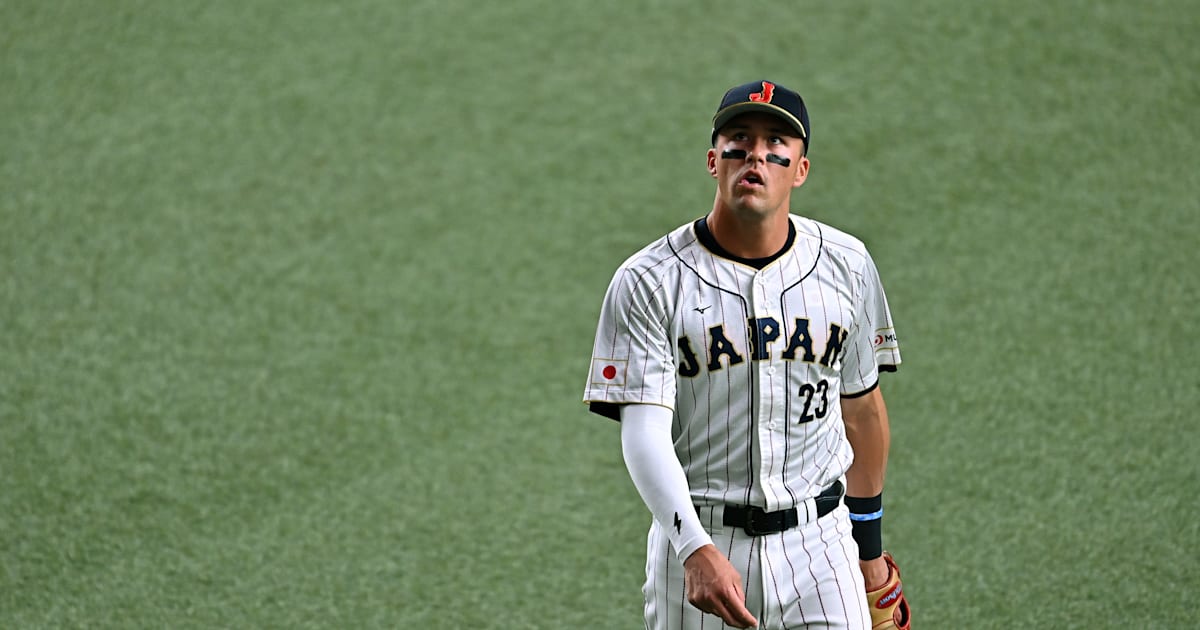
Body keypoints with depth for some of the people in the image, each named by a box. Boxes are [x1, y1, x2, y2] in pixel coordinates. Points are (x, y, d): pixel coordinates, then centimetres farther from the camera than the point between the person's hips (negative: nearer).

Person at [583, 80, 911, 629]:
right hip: (696, 544, -2)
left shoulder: (846, 264, 4)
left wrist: (869, 543, 21)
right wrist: (696, 549, -31)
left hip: (818, 542, 2)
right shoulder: (649, 282, -7)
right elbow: (644, 431, -17)